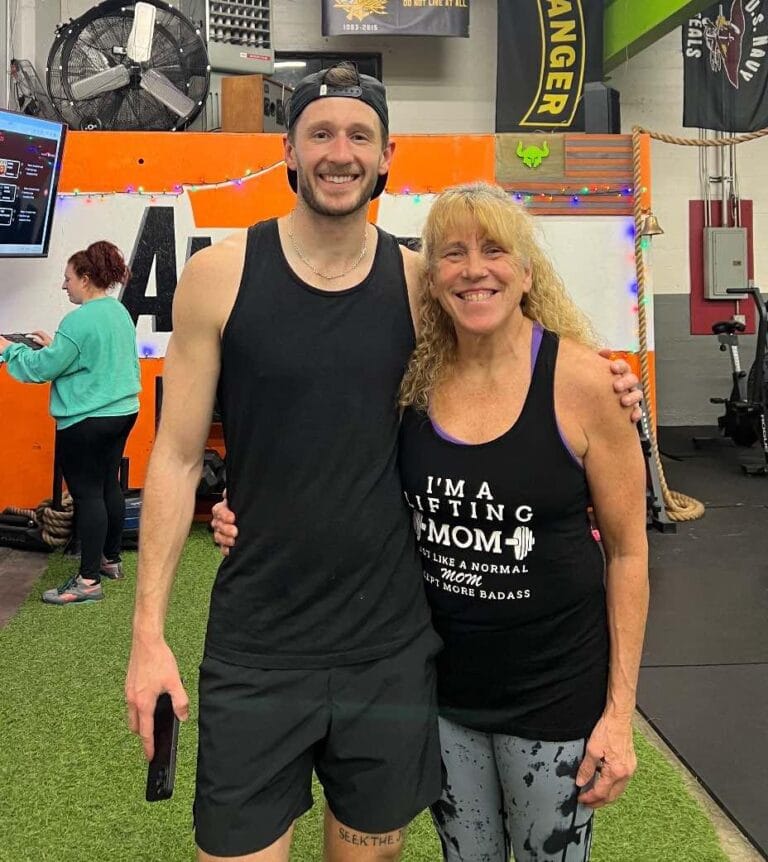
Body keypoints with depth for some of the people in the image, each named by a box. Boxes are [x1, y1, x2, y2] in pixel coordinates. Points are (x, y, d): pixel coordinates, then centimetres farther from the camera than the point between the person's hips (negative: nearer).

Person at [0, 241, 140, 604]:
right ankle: (111, 560, 30)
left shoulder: (80, 320, -19)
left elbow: (42, 368, -15)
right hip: (122, 411, 9)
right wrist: (55, 344, 18)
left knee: (87, 494, -3)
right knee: (109, 486, 18)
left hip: (88, 422, -9)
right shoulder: (120, 313, 9)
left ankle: (88, 580, 2)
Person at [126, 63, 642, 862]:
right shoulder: (219, 273, -7)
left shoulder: (417, 280, -2)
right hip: (255, 646, -1)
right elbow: (177, 456, -3)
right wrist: (148, 630, -5)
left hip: (390, 643, 2)